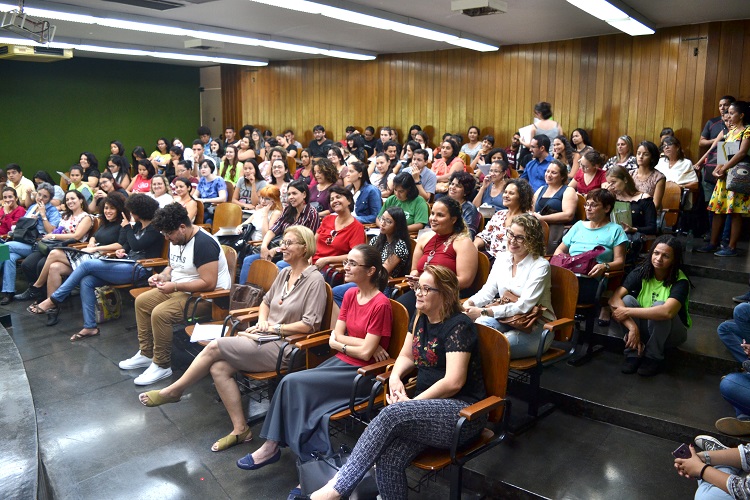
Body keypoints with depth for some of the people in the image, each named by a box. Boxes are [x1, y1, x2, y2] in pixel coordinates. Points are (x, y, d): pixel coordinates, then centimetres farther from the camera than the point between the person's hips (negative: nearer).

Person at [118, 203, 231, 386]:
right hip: (178, 289, 11)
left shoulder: (203, 243, -24)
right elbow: (173, 266, 23)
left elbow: (209, 283, -29)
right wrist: (162, 276, 0)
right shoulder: (176, 240, 6)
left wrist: (175, 286, -27)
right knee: (141, 301, 8)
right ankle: (146, 354, 19)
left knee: (160, 313, -26)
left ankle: (162, 366, -9)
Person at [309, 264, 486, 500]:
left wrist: (412, 402, -14)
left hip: (462, 412, -6)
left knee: (391, 414, -31)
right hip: (429, 406, 6)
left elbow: (453, 382, -19)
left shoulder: (458, 326, -12)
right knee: (388, 459, -25)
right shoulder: (421, 319, 11)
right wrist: (395, 377, 0)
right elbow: (406, 356, 22)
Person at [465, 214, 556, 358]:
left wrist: (484, 312, -26)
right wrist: (469, 303, -16)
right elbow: (488, 290, 7)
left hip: (536, 328, -5)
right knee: (480, 325, -30)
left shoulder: (540, 266, -12)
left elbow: (523, 306, -21)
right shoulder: (502, 258, 8)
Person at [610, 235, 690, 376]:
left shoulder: (680, 281, -23)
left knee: (659, 306, -34)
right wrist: (632, 326, -37)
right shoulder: (640, 273, -14)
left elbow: (667, 311, -43)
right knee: (627, 300, -25)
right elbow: (614, 299, -26)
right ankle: (634, 354, -16)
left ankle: (654, 357, -15)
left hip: (672, 332, -3)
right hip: (644, 327, 3)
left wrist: (627, 312, -37)